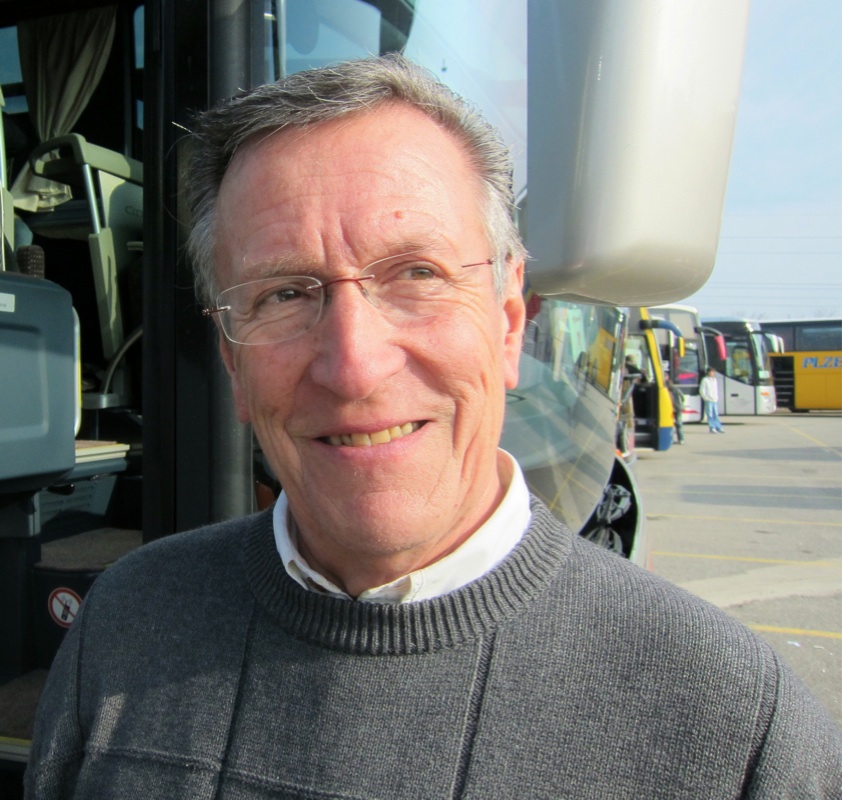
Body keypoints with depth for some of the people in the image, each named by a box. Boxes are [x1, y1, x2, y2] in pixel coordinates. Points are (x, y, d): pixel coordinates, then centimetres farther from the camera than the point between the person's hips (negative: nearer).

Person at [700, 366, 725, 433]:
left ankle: (719, 428, 8)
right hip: (708, 401, -6)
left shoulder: (714, 380, 14)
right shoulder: (705, 380, -6)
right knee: (710, 415, -4)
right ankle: (712, 428, -1)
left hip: (715, 400, 6)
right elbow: (702, 391, -7)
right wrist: (707, 398, -10)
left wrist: (717, 398, 11)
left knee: (716, 414, 6)